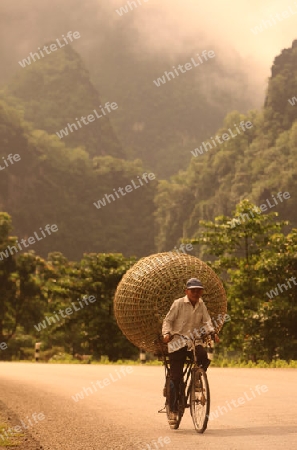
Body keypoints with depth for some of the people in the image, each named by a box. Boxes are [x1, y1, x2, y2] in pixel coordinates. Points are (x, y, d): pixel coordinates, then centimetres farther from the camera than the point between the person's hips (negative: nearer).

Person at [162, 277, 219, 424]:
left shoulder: (201, 304, 10)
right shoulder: (178, 303, -3)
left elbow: (206, 321, 5)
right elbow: (168, 320, -3)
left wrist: (212, 332, -14)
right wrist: (167, 333, -20)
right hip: (177, 342, -3)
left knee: (205, 356, -30)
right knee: (176, 377, -6)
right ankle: (172, 409, 7)